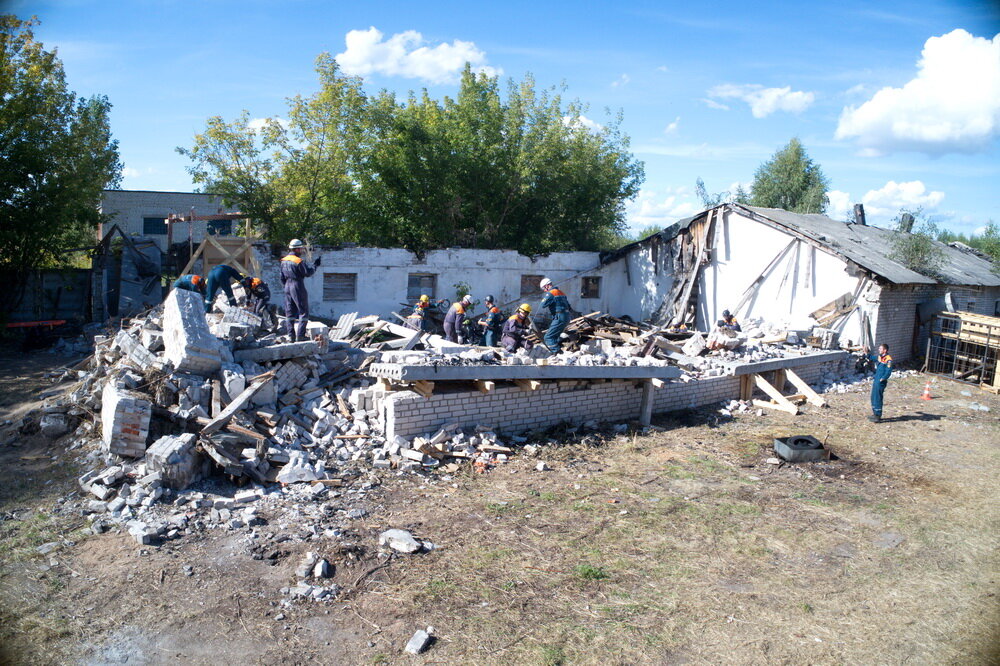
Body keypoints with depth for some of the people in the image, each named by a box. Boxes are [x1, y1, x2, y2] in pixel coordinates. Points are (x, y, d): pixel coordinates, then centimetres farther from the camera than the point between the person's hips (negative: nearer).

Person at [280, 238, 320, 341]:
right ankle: (300, 336, -6)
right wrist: (315, 265, 3)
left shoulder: (284, 261, 8)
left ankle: (291, 336, 13)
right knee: (303, 312, -1)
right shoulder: (299, 261, -15)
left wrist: (285, 288, 20)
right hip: (298, 288, -7)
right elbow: (308, 273, -10)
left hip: (287, 287, 8)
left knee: (290, 313, 11)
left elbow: (282, 277, 13)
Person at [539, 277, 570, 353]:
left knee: (548, 337, -8)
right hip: (567, 316, 10)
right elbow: (568, 306, 25)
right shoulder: (560, 292, 20)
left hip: (559, 317, -10)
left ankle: (557, 353, -15)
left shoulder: (550, 293, -10)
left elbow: (543, 305, -17)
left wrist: (543, 298, 2)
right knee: (555, 336, 20)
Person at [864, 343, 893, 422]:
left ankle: (878, 416, 2)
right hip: (875, 381, 9)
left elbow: (888, 372, -21)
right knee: (873, 397, 17)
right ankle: (875, 414, 28)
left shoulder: (888, 359, -16)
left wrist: (882, 379, -20)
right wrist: (867, 353, 17)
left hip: (881, 382, -9)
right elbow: (871, 358, 31)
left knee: (877, 398, -5)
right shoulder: (879, 357, 10)